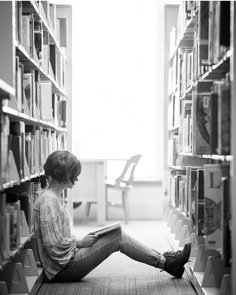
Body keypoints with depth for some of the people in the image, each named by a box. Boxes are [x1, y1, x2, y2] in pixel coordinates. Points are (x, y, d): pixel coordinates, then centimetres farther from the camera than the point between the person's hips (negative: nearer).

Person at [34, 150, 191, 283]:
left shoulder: (54, 197, 13)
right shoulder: (48, 201, -19)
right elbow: (52, 244, -23)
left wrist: (80, 241, 6)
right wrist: (80, 242, -12)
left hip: (68, 260, 10)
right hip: (63, 268, -10)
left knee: (117, 235, 5)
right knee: (117, 236, -12)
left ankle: (163, 259, 9)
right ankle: (165, 263, -1)